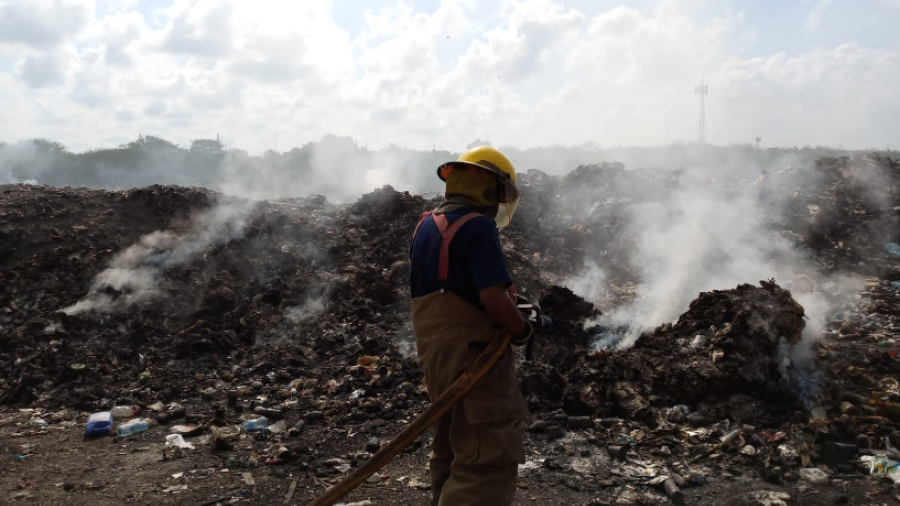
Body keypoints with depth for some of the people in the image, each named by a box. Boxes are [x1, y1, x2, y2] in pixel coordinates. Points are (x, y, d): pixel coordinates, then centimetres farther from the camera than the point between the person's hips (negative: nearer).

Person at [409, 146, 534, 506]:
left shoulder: (425, 226, 11)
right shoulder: (478, 227, -16)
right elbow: (494, 299, -25)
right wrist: (522, 329, -7)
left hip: (434, 353, 9)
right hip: (473, 357, -9)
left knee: (451, 451, 22)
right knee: (490, 460, -5)